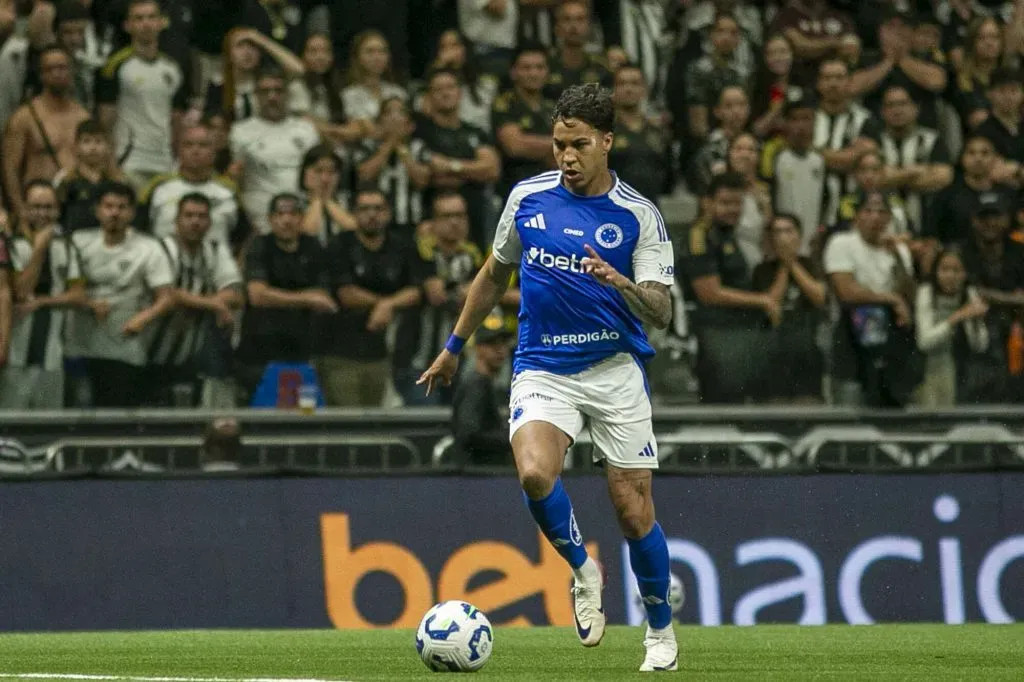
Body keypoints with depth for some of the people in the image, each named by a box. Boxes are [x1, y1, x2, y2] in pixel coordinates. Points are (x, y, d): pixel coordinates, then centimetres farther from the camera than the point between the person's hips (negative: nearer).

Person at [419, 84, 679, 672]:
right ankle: (582, 570, 2)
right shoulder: (528, 198, 3)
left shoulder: (639, 216, -5)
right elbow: (496, 275, 19)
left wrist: (619, 282, -31)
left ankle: (661, 628, 21)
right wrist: (455, 346, 23)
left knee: (634, 512, -3)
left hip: (615, 370, -1)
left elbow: (661, 313, -11)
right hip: (542, 369, 1)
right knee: (535, 473, -27)